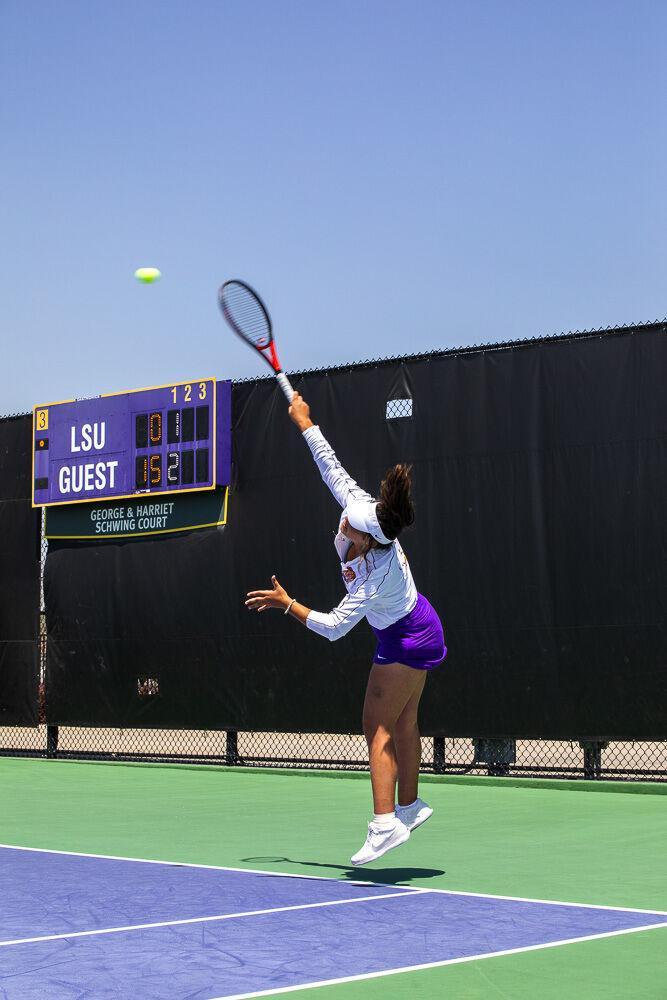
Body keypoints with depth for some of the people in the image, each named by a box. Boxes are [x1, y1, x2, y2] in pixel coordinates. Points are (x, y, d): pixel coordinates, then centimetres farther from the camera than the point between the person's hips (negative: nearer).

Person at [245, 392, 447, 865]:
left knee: (379, 728, -10)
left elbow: (334, 627, -28)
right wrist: (305, 422, 0)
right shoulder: (359, 505, -19)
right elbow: (332, 466, -7)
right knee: (403, 724, 17)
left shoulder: (375, 576, -37)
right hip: (415, 630, 9)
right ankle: (409, 805, 29)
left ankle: (385, 823, -14)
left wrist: (287, 603, -20)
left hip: (406, 641, -9)